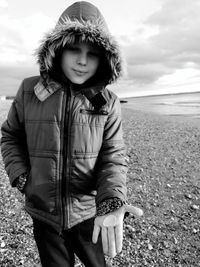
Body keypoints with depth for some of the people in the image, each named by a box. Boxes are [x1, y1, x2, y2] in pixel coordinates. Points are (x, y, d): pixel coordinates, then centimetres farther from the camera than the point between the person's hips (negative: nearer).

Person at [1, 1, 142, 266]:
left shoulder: (108, 103, -12)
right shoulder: (29, 90, -9)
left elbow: (113, 157, -13)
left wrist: (111, 203, -30)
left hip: (89, 214, 0)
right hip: (43, 214, 1)